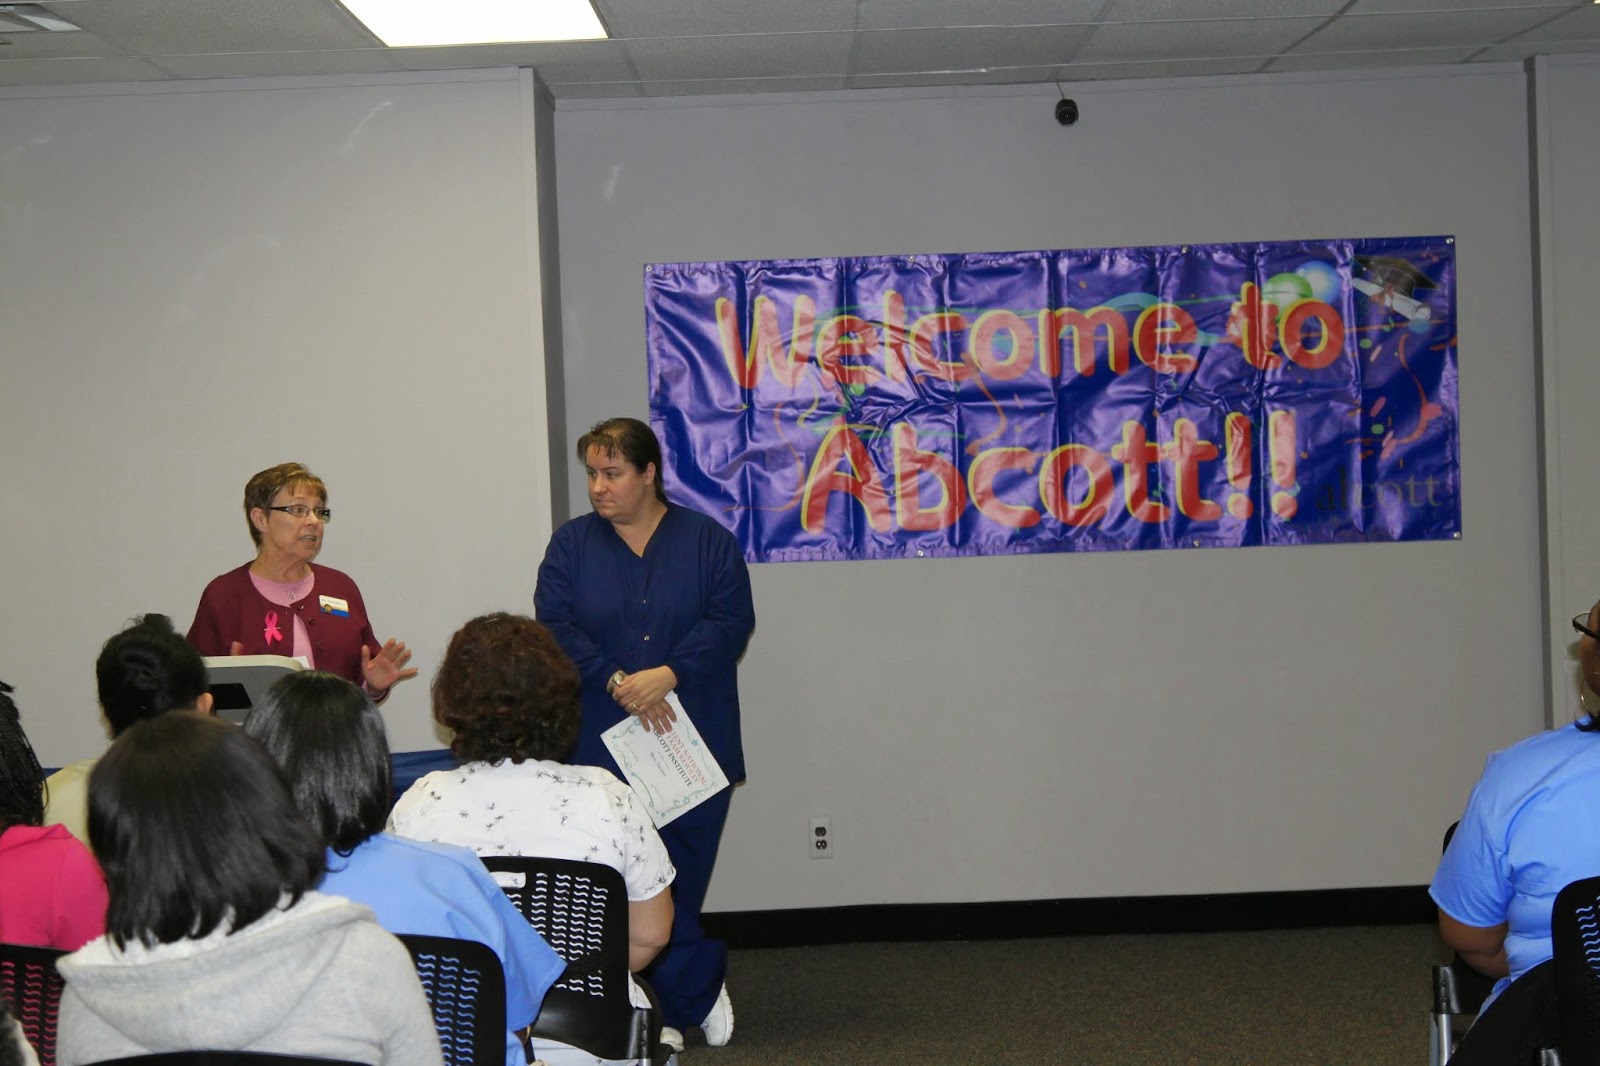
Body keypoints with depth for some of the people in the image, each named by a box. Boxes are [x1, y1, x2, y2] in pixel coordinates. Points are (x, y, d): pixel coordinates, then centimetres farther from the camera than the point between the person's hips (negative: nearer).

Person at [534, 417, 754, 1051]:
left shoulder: (708, 541, 4)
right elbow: (554, 624, -3)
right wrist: (616, 682, -15)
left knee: (682, 876, 3)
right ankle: (698, 987, 11)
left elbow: (731, 621, -5)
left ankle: (667, 1010, 19)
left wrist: (667, 675, -18)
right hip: (603, 745, 1)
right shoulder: (572, 544, 7)